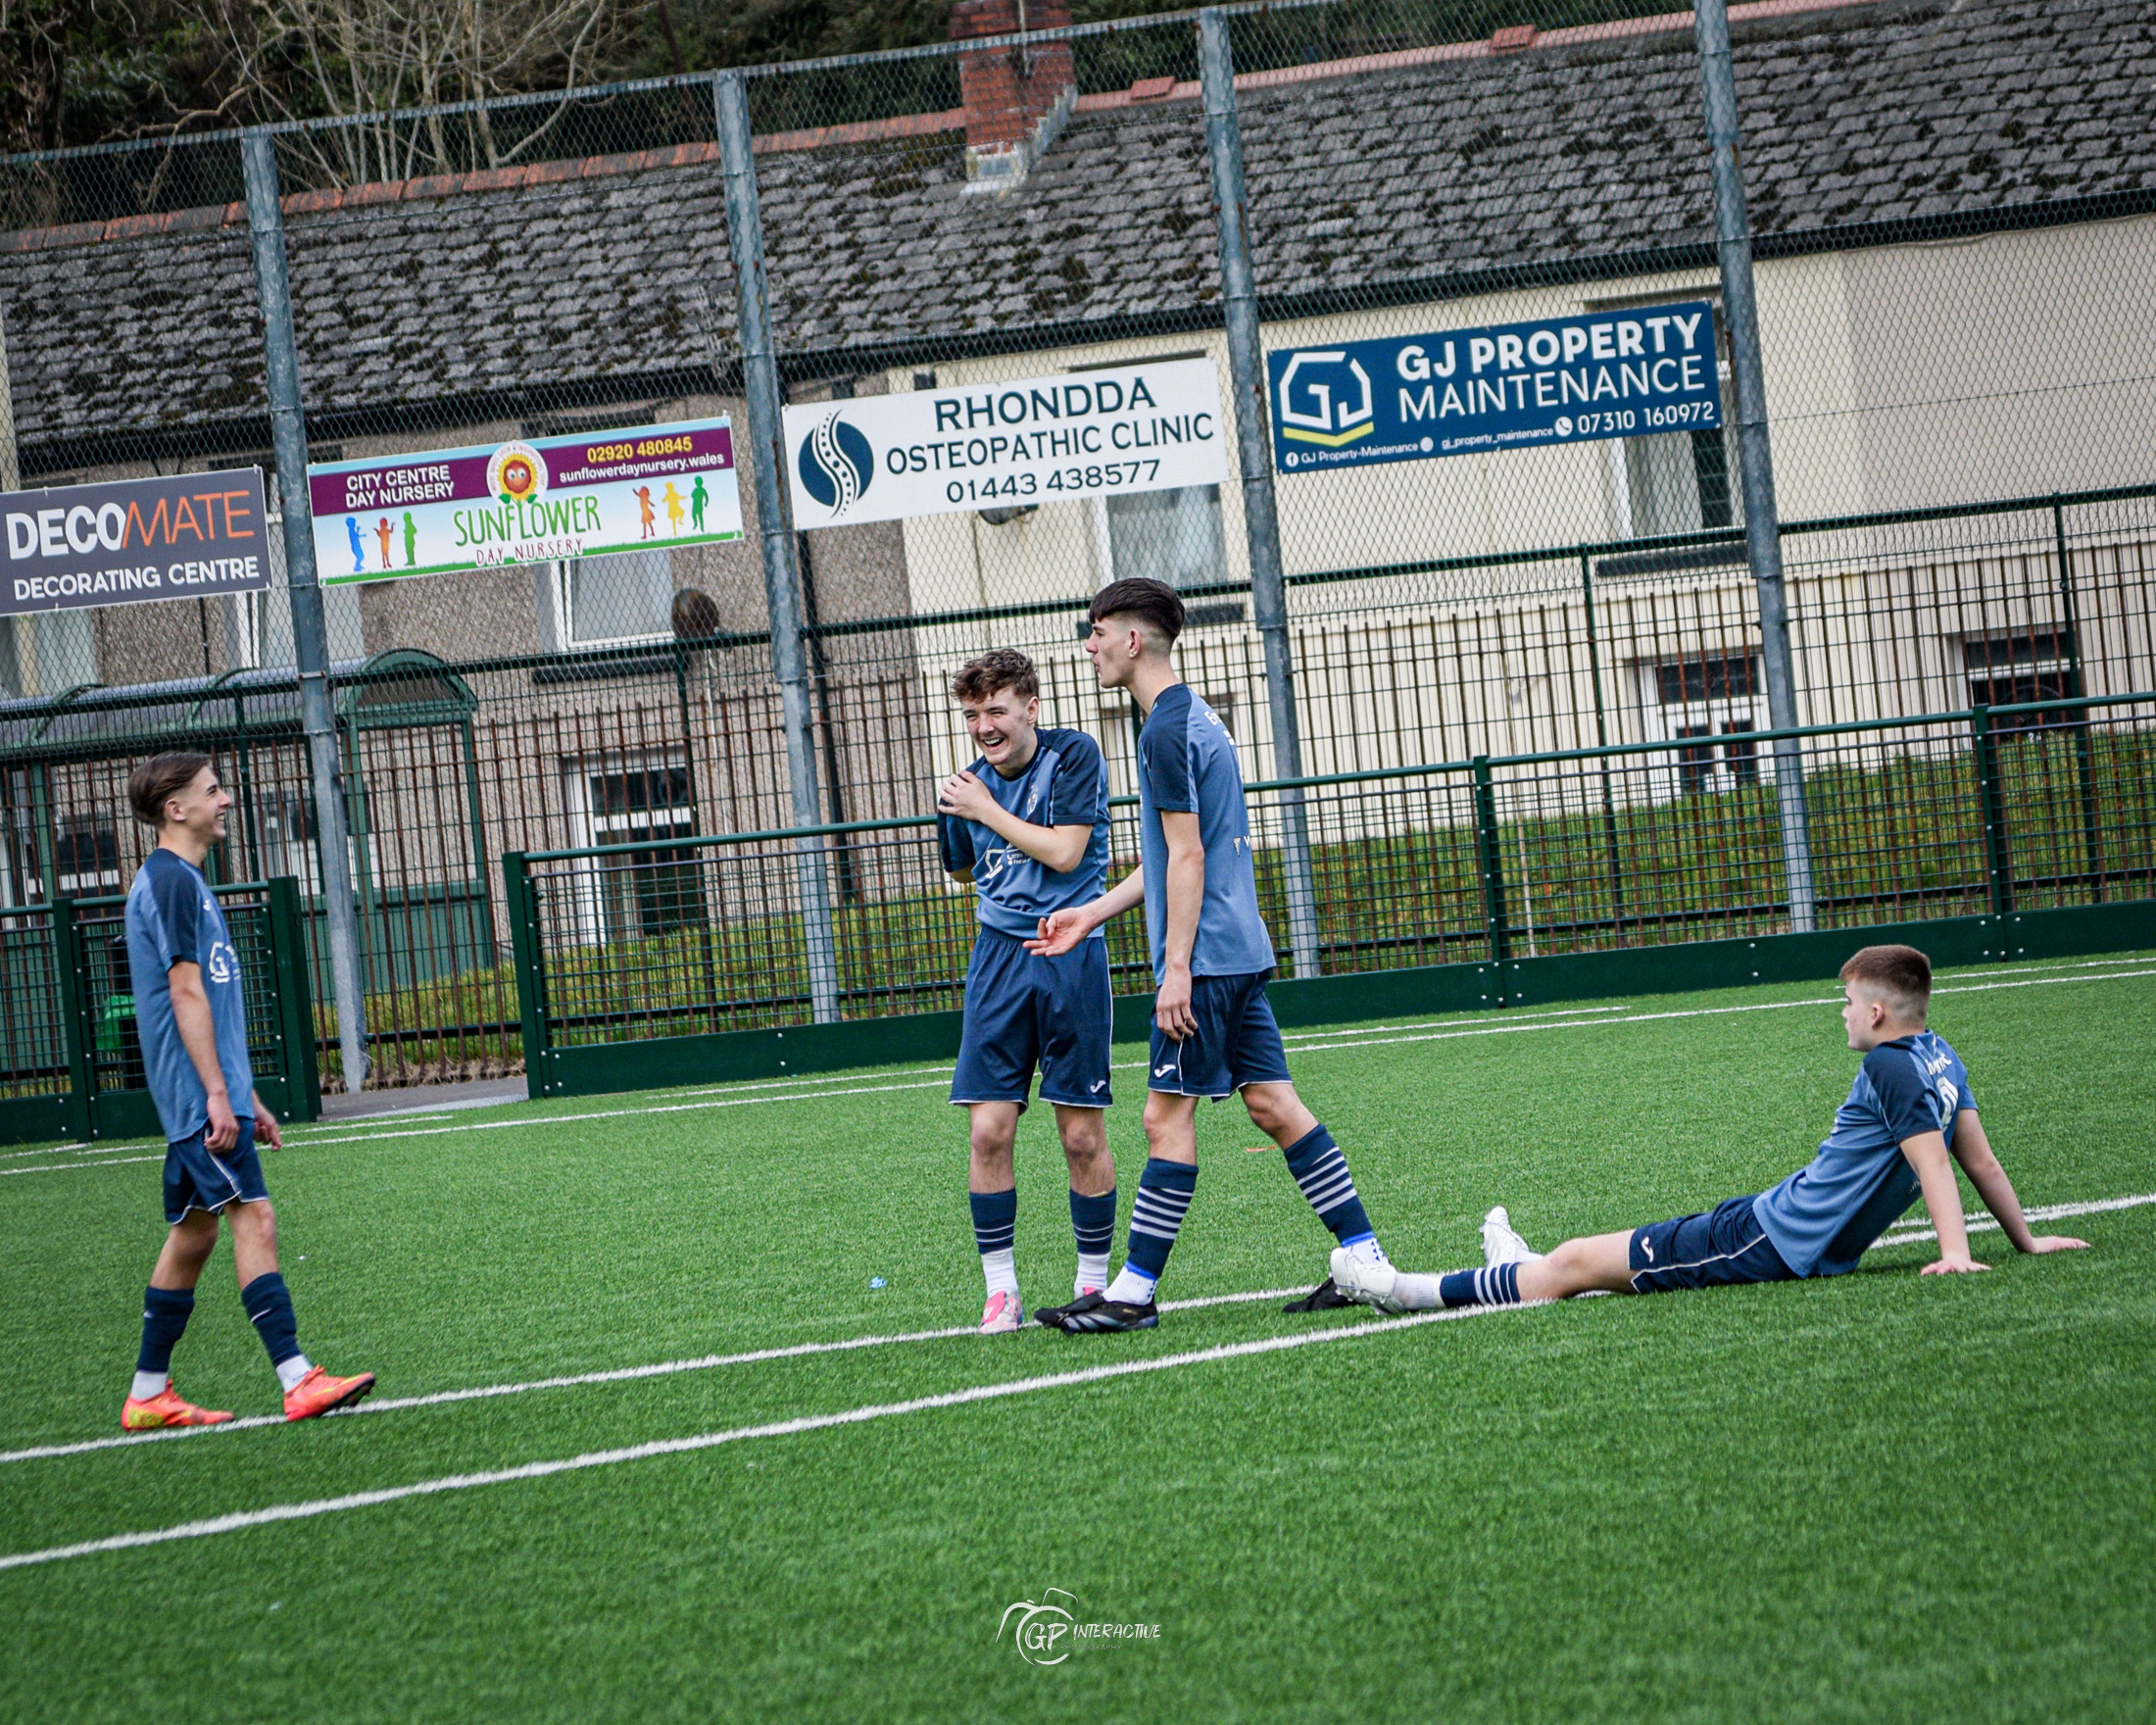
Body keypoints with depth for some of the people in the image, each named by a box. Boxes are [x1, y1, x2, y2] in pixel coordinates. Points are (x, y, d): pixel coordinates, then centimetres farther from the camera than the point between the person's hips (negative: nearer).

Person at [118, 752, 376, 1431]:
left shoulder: (184, 880, 20)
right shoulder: (171, 880, -11)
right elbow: (186, 993, -17)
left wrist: (245, 1096, 24)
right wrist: (217, 1094, -20)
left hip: (201, 1096, 10)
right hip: (200, 1094, -10)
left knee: (194, 1233, 11)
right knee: (252, 1217, -14)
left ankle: (148, 1395, 15)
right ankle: (298, 1381, -18)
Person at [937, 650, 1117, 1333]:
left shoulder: (1074, 754, -6)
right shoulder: (973, 781, 8)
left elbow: (1064, 853, -15)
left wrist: (986, 811, -9)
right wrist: (952, 815, 13)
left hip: (1071, 954, -4)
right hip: (999, 955, 4)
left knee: (1082, 1135, 0)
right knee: (988, 1129, -5)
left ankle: (1093, 1282, 14)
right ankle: (1001, 1289, 3)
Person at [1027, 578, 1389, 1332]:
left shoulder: (1167, 732, -13)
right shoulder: (1197, 719, 18)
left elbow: (1187, 857, -18)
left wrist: (1177, 968, -19)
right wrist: (1094, 912, 27)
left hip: (1204, 958, -10)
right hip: (1241, 951, 10)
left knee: (1168, 1116, -6)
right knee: (1273, 1104, 8)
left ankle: (1133, 1291, -3)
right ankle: (1366, 1260, 7)